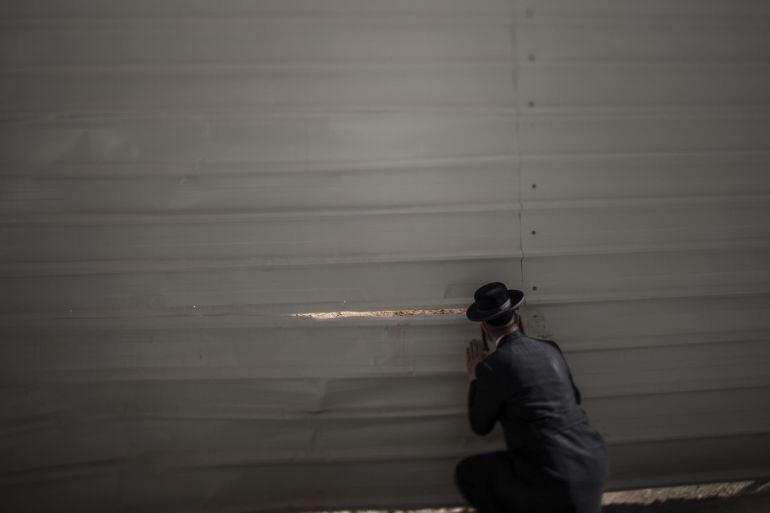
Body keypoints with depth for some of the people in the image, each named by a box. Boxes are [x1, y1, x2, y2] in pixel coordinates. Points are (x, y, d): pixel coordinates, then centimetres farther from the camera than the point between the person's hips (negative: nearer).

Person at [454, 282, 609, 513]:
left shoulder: (491, 367, -9)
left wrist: (474, 377, 18)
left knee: (466, 472, 15)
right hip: (593, 462, 7)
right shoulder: (550, 349, 9)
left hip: (552, 477, -6)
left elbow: (480, 426, 6)